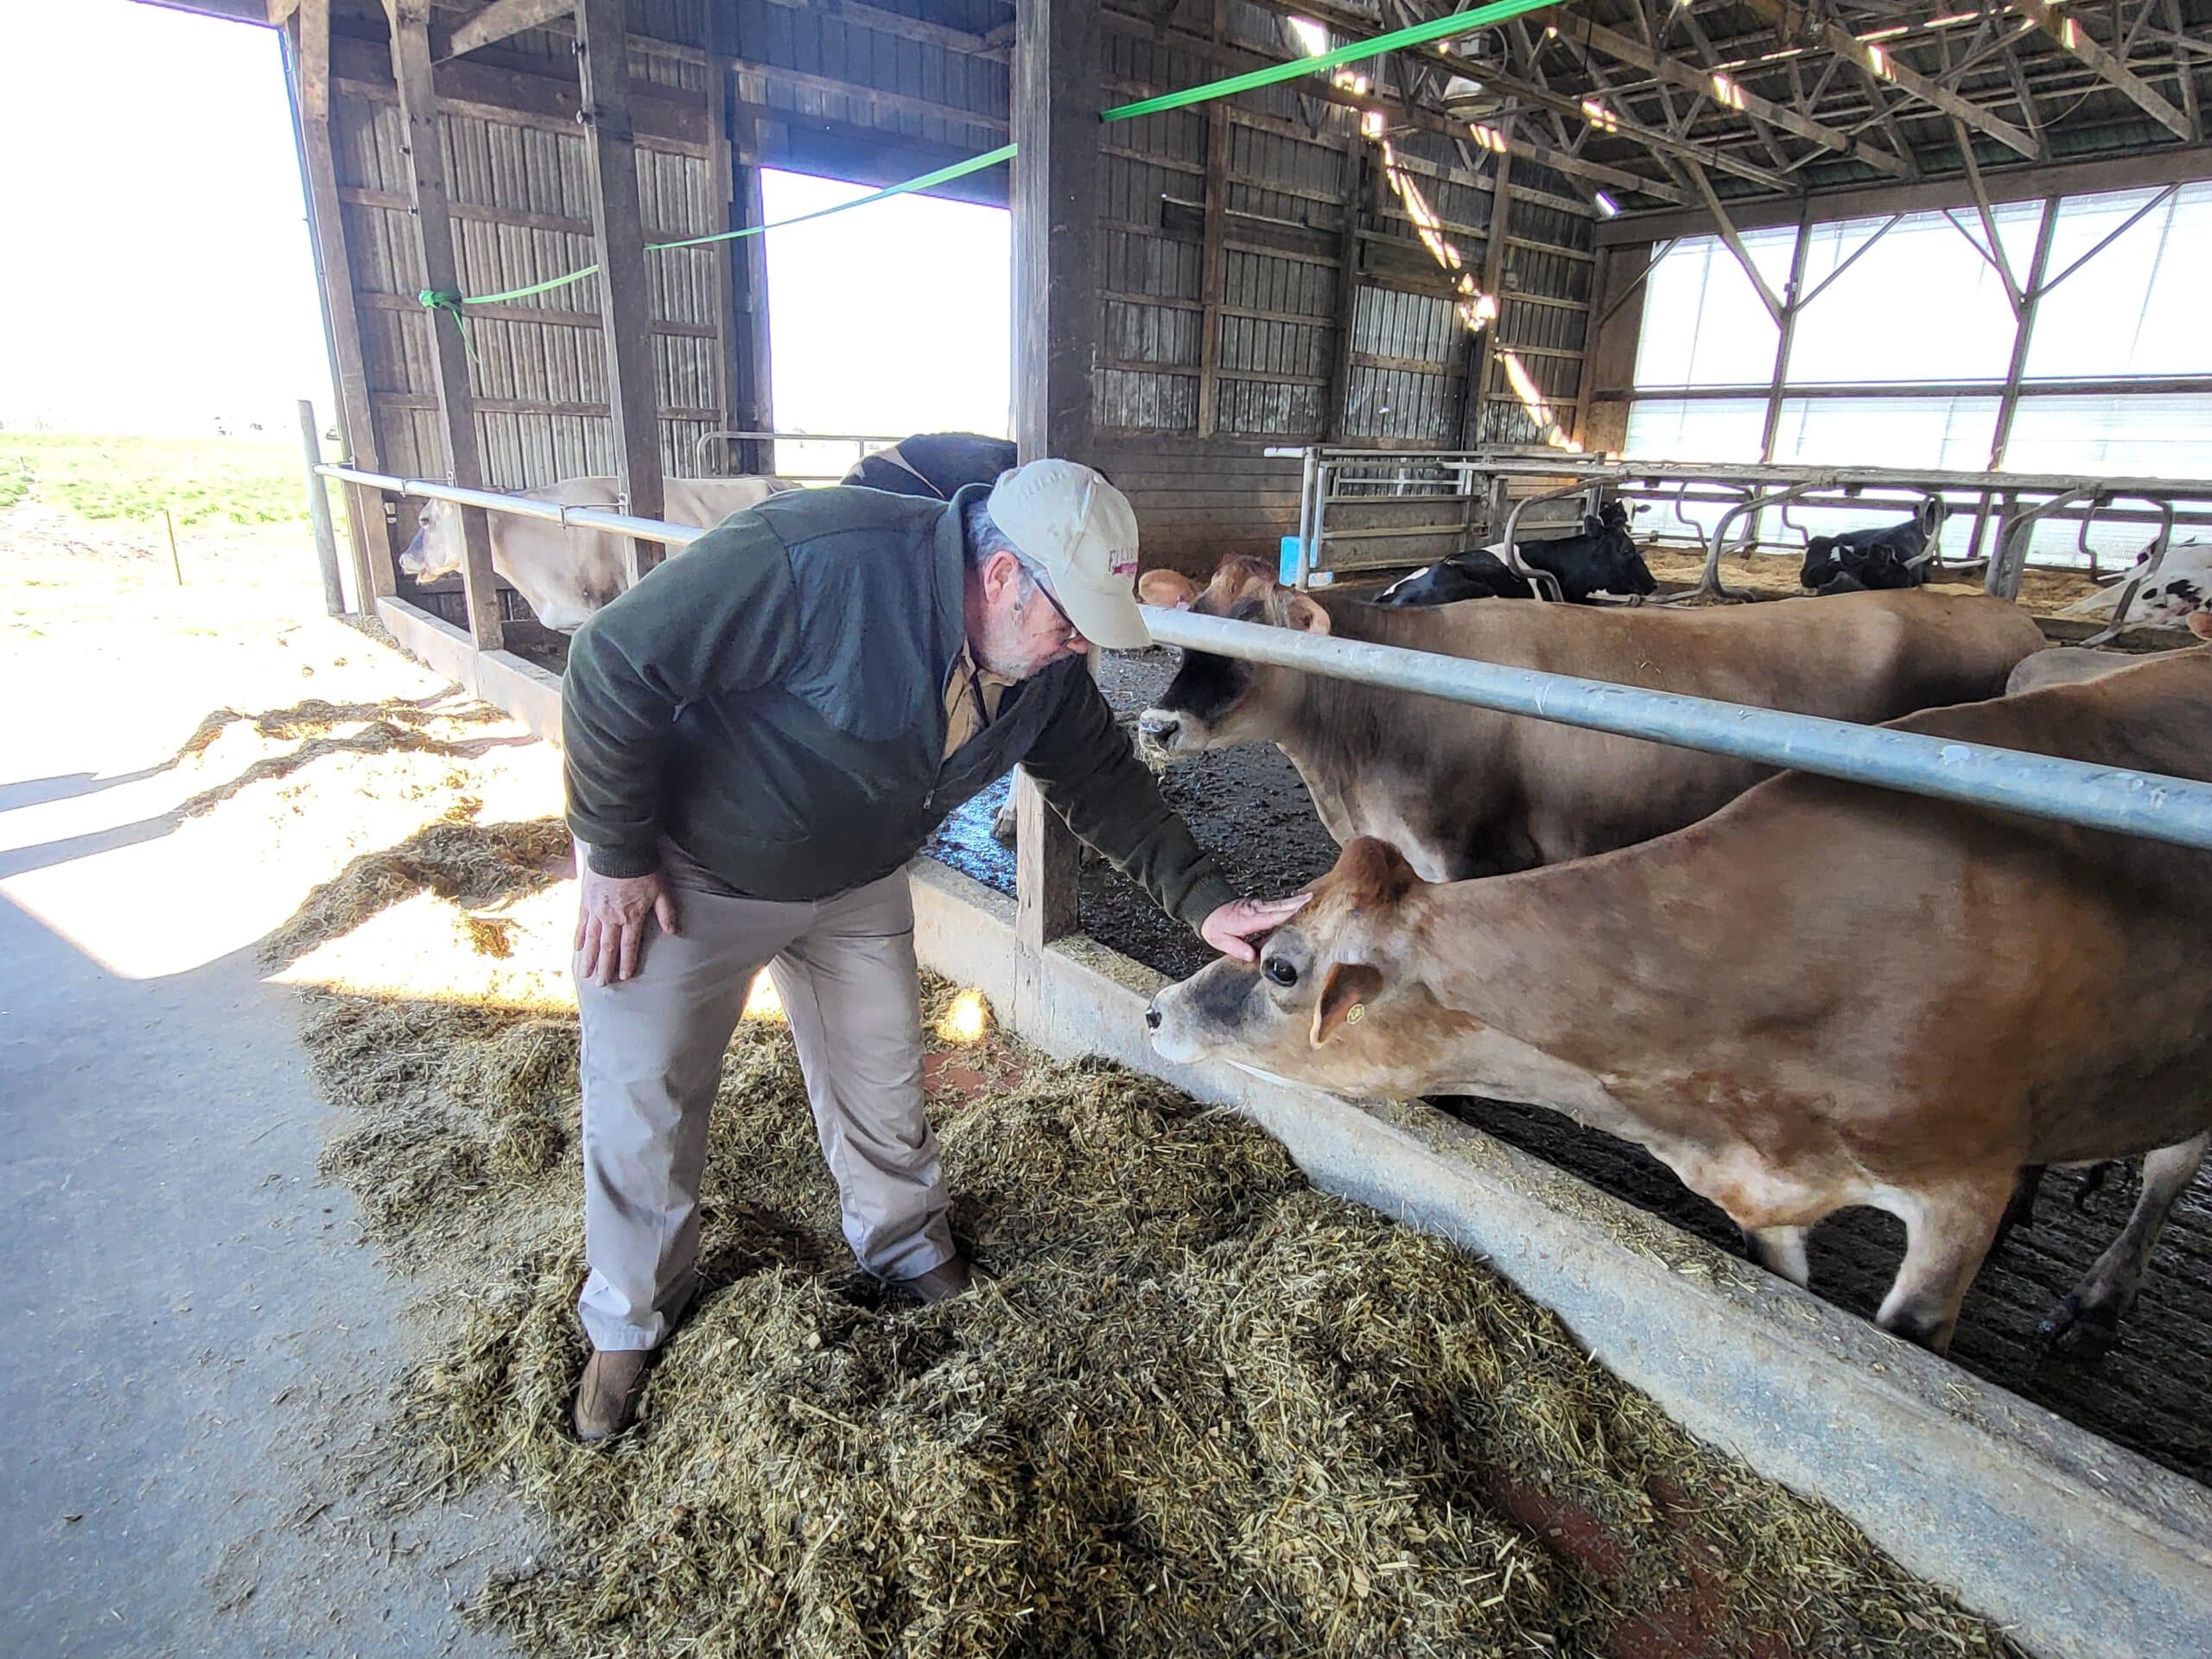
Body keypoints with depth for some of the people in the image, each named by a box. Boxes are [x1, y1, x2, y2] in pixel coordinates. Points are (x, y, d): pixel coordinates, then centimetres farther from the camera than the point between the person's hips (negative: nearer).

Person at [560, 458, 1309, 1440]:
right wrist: (616, 857, -22)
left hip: (856, 883, 5)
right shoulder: (815, 563, -36)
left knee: (881, 1083, 14)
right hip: (686, 871, -4)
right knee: (645, 1100, 8)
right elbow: (615, 666, -29)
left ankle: (904, 1243, 44)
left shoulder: (1046, 669, -13)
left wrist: (1204, 902, -11)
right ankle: (630, 1319, 34)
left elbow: (1104, 784, -1)